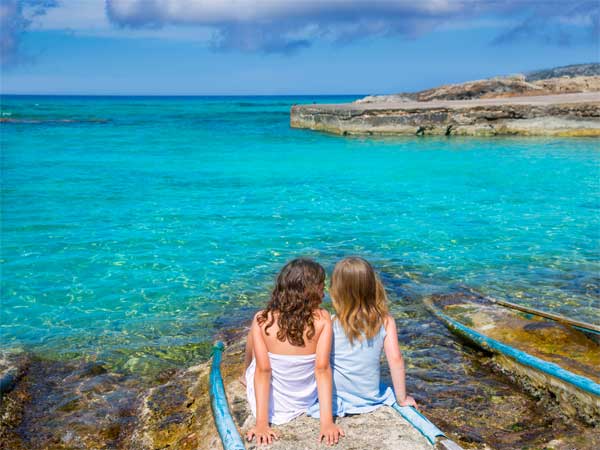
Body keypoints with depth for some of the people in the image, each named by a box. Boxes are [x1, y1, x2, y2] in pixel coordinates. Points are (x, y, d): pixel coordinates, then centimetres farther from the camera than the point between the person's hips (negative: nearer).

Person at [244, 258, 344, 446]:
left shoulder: (261, 320, -20)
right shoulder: (322, 319, -20)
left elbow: (263, 370, -21)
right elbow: (322, 369, -22)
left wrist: (261, 423, -19)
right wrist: (327, 422, -20)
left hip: (266, 404, -1)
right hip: (304, 404, 1)